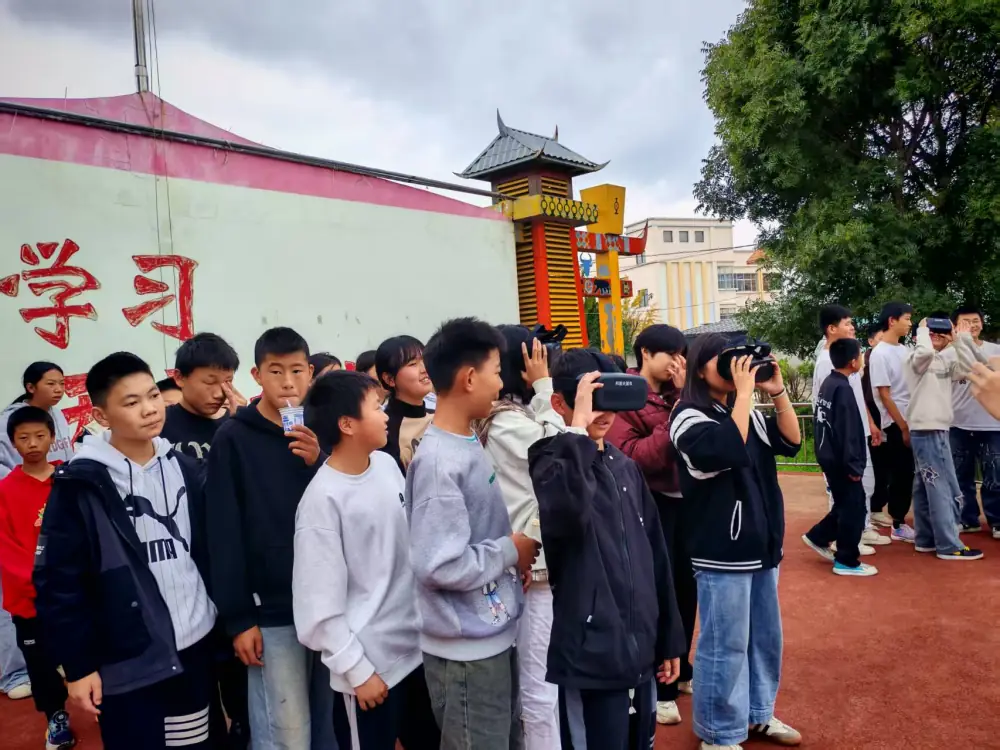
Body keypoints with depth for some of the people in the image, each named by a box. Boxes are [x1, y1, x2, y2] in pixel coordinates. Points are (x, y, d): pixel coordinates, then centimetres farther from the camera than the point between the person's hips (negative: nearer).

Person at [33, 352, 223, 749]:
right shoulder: (79, 486, -12)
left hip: (199, 646, 5)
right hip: (129, 664, -4)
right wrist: (77, 665, -9)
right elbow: (58, 583, -10)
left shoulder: (182, 467, 3)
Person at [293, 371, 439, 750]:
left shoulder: (387, 464, 1)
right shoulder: (323, 499, -20)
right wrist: (357, 670, -13)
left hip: (416, 646, 7)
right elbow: (320, 604, -17)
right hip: (369, 662, -7)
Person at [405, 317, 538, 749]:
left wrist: (512, 551, -4)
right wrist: (511, 551, -15)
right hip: (465, 649, -9)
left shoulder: (468, 443, 5)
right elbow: (441, 566, -28)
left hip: (494, 635, 9)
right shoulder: (440, 461, -24)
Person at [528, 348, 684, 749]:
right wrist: (577, 428, -29)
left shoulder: (626, 467, 9)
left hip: (639, 650, 7)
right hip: (590, 654, -7)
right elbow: (565, 512, -36)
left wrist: (669, 638, 14)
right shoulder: (551, 463, -11)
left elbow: (654, 554, 13)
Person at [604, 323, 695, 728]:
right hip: (650, 505, -6)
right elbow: (632, 457, -22)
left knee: (687, 587, 15)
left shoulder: (675, 394, 8)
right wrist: (674, 418, -22)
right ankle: (656, 687, 20)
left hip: (682, 500, 7)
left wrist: (685, 395, -11)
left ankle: (681, 671, 36)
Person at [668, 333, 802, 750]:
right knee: (725, 645, 2)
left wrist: (778, 392, -4)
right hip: (722, 552, -8)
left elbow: (790, 441, 7)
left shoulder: (746, 412, 10)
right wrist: (744, 392, -23)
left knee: (765, 635, 20)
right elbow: (729, 450, -29)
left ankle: (758, 713, 38)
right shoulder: (689, 418, -14)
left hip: (761, 544, 8)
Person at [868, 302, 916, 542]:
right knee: (901, 475, -1)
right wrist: (903, 426, -13)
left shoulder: (905, 350, 11)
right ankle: (898, 525, 9)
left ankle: (901, 519, 21)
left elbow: (915, 384, 14)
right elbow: (884, 395, -14)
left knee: (909, 474, 11)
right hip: (896, 424, -7)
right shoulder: (880, 354, -12)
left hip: (913, 420, 7)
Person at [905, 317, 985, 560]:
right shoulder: (917, 358, -9)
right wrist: (922, 329, -14)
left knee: (927, 488, 12)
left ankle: (926, 539, 19)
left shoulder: (945, 362, 16)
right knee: (944, 488, -8)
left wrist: (962, 338, 2)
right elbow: (926, 351, -31)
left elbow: (970, 367, 3)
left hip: (935, 430, 9)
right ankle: (949, 545, -4)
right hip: (927, 430, -9)